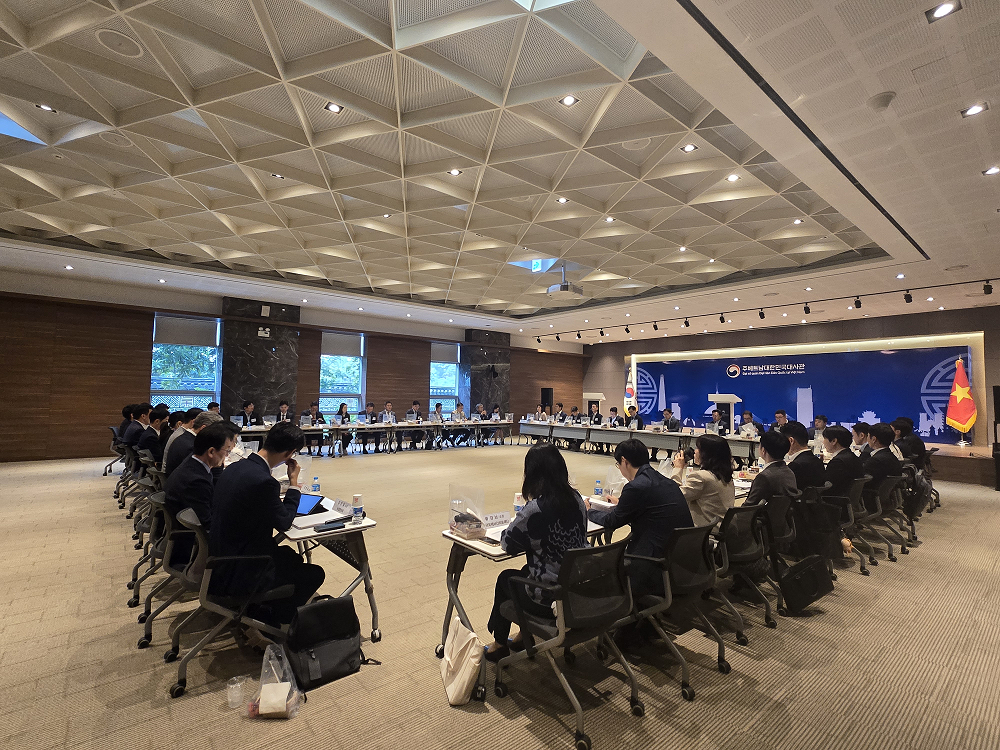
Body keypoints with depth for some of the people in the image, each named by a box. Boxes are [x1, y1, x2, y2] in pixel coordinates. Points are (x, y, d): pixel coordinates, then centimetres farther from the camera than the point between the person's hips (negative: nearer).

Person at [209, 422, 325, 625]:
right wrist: (293, 483, -7)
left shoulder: (236, 467, -2)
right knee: (314, 574, 3)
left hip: (219, 560, 9)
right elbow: (284, 522, -14)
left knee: (290, 556, 27)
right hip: (235, 575, -9)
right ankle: (268, 618, 22)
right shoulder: (263, 481, -30)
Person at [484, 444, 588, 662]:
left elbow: (507, 544, -11)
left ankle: (499, 645, 41)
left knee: (505, 579, 23)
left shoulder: (535, 509, -27)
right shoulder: (576, 499, -5)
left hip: (550, 600, -6)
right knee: (526, 571, 30)